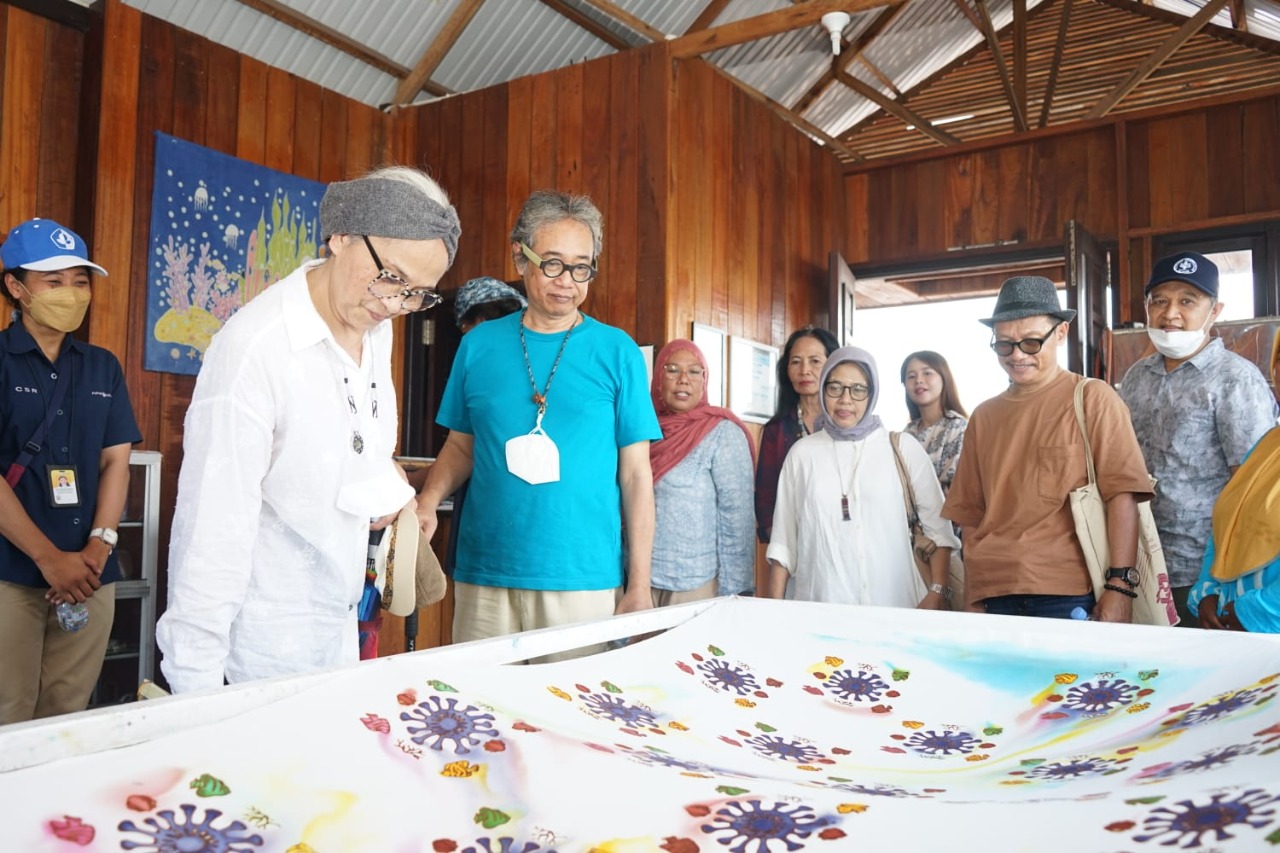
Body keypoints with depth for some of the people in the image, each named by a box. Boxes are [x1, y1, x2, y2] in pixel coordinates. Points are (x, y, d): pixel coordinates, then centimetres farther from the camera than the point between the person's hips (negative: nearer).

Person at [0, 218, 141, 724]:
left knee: (67, 717, 9)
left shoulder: (102, 367, 12)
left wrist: (100, 544, -5)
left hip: (90, 573, 4)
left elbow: (116, 460, 9)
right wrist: (48, 557, -13)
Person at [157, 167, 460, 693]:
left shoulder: (378, 332, 1)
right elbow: (213, 534, -24)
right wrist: (197, 698, -22)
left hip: (340, 626, 8)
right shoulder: (252, 348, -23)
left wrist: (384, 481, 3)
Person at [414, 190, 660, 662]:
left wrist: (639, 587, -3)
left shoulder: (617, 352, 0)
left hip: (584, 582, -1)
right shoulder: (480, 344, 6)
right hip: (483, 577, 2)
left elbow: (636, 474, 0)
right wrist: (427, 502, -6)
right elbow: (460, 446, 14)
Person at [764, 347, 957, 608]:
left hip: (893, 604, 0)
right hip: (819, 605, 1)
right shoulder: (803, 452, 4)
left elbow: (939, 528, 1)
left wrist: (937, 592, -7)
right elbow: (783, 539, 5)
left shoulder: (903, 448, 1)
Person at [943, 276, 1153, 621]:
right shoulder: (983, 416, 12)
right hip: (994, 594, 4)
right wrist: (972, 599, 10)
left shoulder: (1092, 398, 0)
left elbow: (1122, 494, -6)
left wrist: (1120, 586, -13)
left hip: (1067, 595, -3)